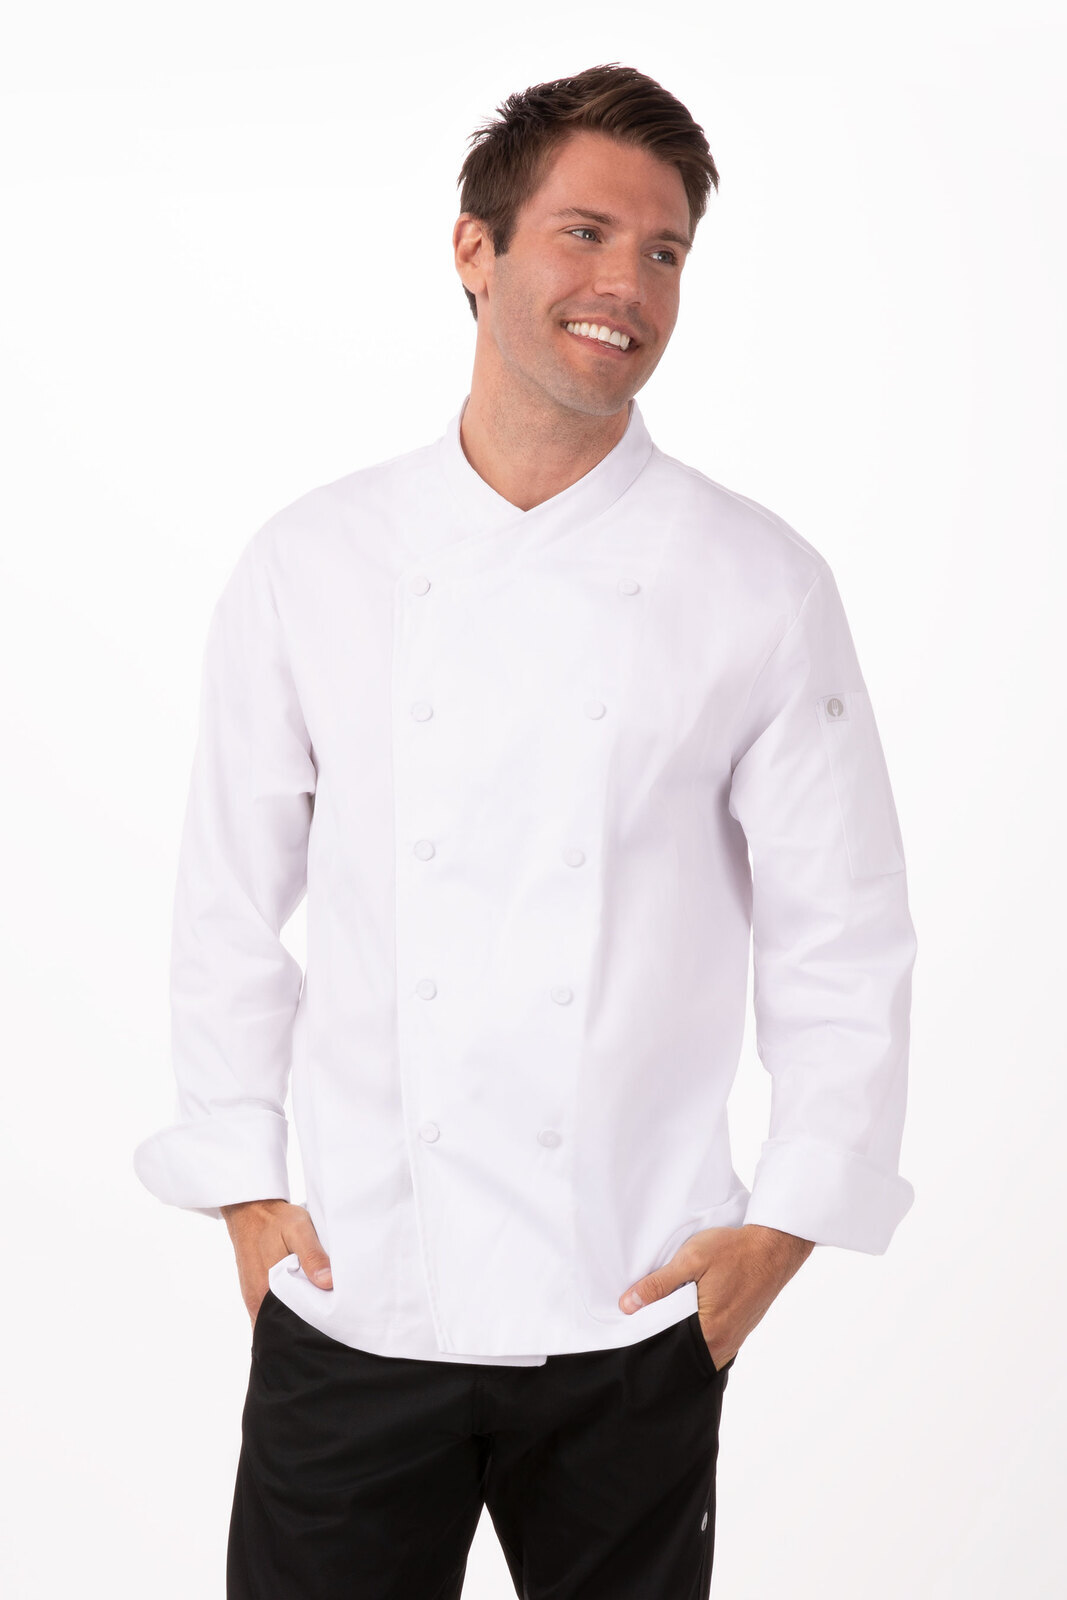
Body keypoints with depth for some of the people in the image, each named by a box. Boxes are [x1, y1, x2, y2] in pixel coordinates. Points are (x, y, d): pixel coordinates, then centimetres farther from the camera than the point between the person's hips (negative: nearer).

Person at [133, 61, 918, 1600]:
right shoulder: (312, 564, 0)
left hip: (634, 1310, 0)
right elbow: (230, 908, 6)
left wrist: (788, 1218, -3)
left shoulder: (761, 586, -2)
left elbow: (841, 940, 1)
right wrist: (243, 1185, 3)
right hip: (352, 1296, 1)